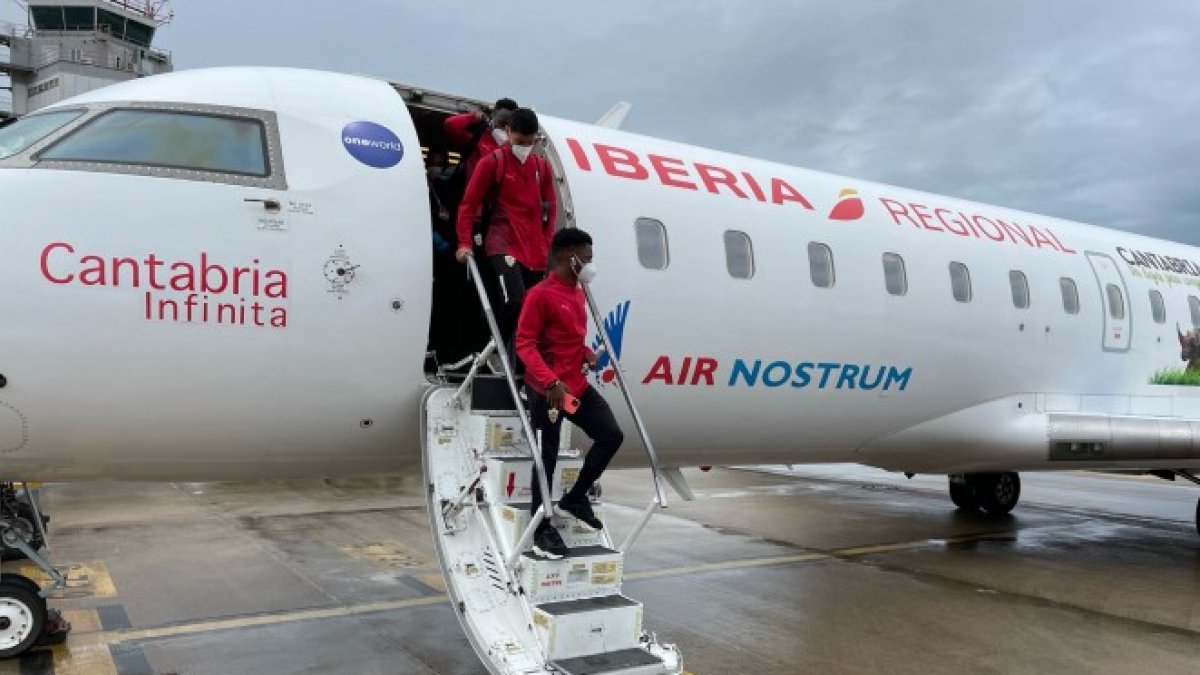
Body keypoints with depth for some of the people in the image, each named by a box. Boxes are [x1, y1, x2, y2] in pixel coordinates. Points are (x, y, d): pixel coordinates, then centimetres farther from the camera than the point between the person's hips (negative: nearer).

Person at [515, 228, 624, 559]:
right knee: (547, 459, 0)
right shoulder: (541, 294, -14)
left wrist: (587, 353, 5)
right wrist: (550, 381, -29)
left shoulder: (578, 294, 13)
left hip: (577, 385, 8)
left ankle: (575, 497, 22)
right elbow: (524, 344, -18)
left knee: (612, 436, 5)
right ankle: (542, 530, 14)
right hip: (546, 390, -8)